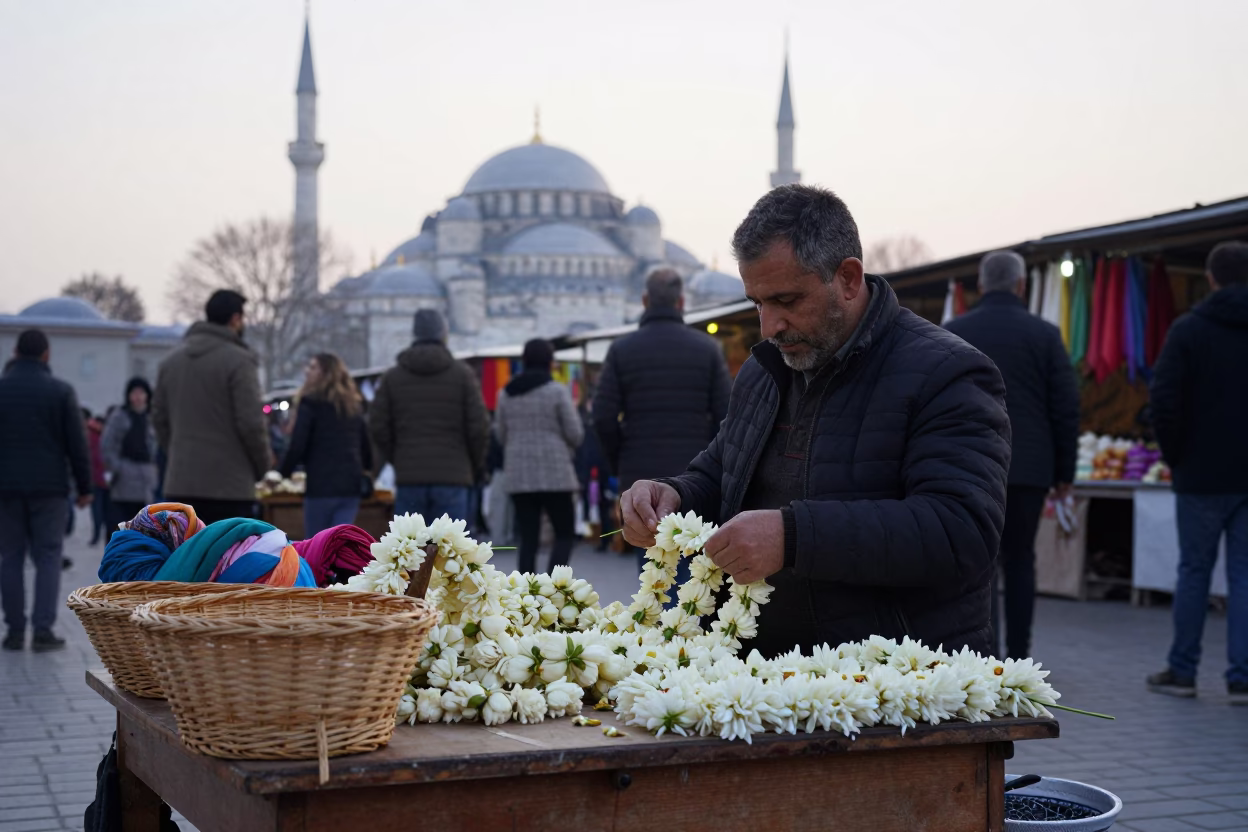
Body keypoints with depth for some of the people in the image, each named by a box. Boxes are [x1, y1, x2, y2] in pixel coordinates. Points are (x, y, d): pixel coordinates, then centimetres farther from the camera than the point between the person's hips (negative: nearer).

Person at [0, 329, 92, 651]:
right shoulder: (61, 391, -3)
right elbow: (77, 444, -3)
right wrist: (84, 487, 5)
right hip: (49, 487, -1)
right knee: (47, 557, 3)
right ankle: (43, 629, -5)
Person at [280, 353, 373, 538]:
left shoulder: (311, 403, -4)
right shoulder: (354, 405, 14)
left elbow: (297, 447, -10)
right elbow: (366, 445, 18)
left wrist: (281, 474, 2)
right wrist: (365, 473, 32)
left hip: (321, 485, -5)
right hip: (351, 484, 5)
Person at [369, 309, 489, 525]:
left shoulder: (393, 376, 8)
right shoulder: (463, 374, 2)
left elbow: (378, 427, 2)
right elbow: (479, 427, -3)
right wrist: (477, 466, 11)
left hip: (409, 478, 2)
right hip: (452, 478, -2)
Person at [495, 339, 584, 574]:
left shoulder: (506, 393, 8)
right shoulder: (558, 391, -6)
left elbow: (501, 435, 13)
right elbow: (575, 434, -6)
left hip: (519, 476, 4)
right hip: (555, 474, -4)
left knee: (528, 539, 7)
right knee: (565, 535, 4)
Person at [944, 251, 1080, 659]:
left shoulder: (953, 332, 3)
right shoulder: (1044, 334, 1)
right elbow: (1067, 408, 1)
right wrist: (1064, 472, 8)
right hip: (1029, 467, 1)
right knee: (1020, 558, 11)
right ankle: (1018, 656, 14)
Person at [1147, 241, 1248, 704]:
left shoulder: (1189, 330, -6)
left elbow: (1164, 402, -10)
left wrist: (1175, 457, 2)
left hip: (1202, 475, -2)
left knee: (1194, 570, 8)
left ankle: (1181, 671, 13)